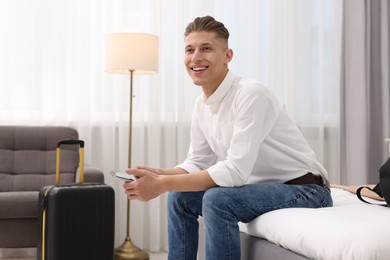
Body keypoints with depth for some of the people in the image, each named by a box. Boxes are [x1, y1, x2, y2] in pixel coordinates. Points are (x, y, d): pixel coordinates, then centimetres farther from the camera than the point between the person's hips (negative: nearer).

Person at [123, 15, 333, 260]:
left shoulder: (251, 94, -23)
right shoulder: (202, 105, 2)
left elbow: (236, 170, -30)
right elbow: (197, 163, 8)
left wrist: (163, 184, -29)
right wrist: (158, 174, -12)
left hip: (306, 190, -8)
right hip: (263, 187, 8)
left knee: (217, 199, -28)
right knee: (180, 196, 0)